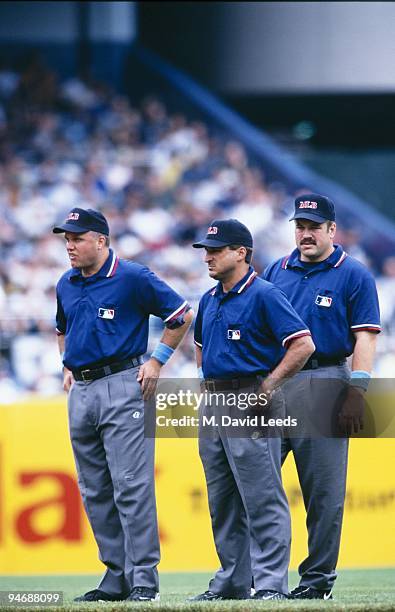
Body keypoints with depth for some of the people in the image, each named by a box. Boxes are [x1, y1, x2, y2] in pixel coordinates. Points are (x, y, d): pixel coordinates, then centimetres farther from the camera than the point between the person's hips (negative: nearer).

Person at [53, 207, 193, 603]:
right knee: (95, 492, 7)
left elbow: (182, 315, -2)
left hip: (122, 387, -7)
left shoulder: (133, 278, -7)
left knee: (131, 486, -11)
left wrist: (157, 360, -5)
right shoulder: (66, 285, 13)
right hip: (81, 391, 7)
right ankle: (117, 578, 13)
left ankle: (144, 578, -11)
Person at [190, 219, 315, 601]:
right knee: (222, 503, 11)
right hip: (213, 404, 9)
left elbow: (303, 345, -15)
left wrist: (268, 385, -14)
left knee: (263, 499, -9)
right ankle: (232, 581, 18)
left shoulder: (264, 295, -9)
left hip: (251, 404, -9)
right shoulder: (209, 301, 16)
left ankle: (273, 584, -9)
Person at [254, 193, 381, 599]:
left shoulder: (353, 276, 1)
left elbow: (364, 337, -4)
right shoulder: (276, 272, 16)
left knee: (324, 491, -2)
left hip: (324, 383, -5)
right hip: (271, 382, 5)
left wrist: (356, 392, -14)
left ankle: (317, 580, 3)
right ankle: (256, 574, 6)